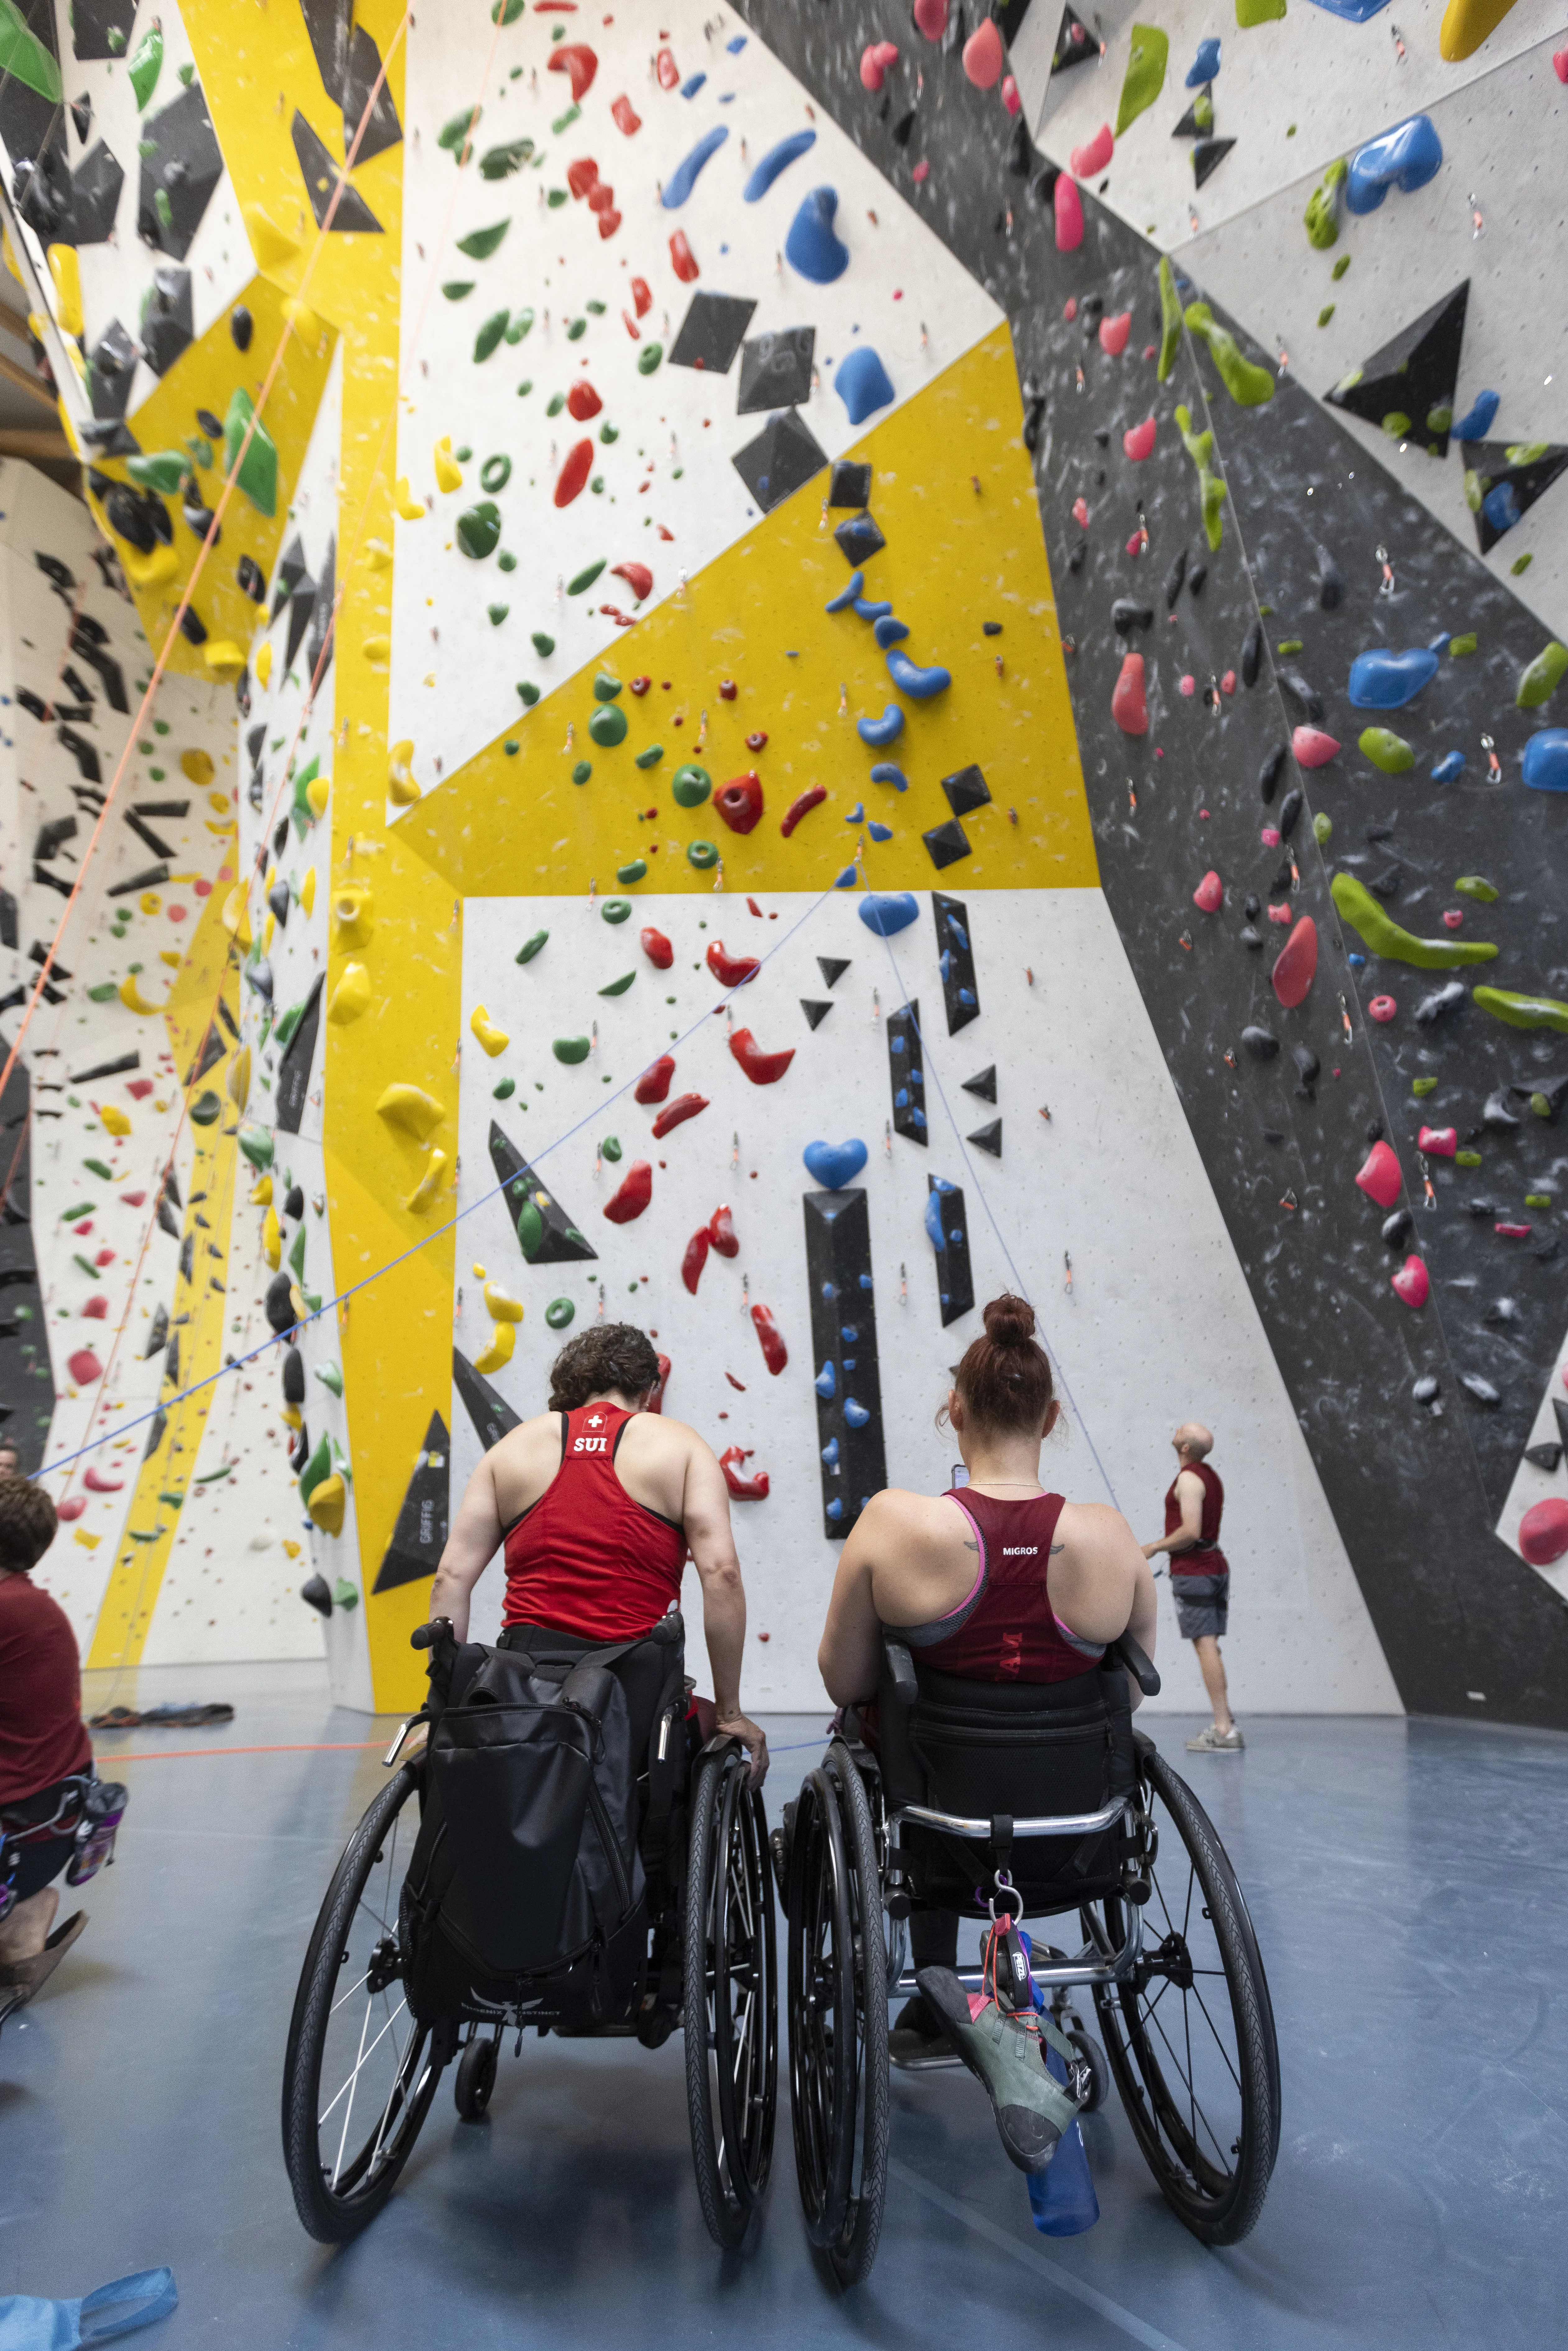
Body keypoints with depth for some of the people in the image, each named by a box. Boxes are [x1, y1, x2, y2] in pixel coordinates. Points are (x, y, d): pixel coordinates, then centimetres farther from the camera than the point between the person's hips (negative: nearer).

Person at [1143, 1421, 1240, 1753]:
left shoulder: (1189, 1478, -15)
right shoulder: (1210, 1476, 14)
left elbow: (1191, 1532, -24)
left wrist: (1154, 1548, -12)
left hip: (1193, 1572, -10)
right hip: (1216, 1566, 10)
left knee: (1205, 1645, -9)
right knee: (1209, 1647, 13)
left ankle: (1224, 1731, -9)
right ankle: (1224, 1720, 14)